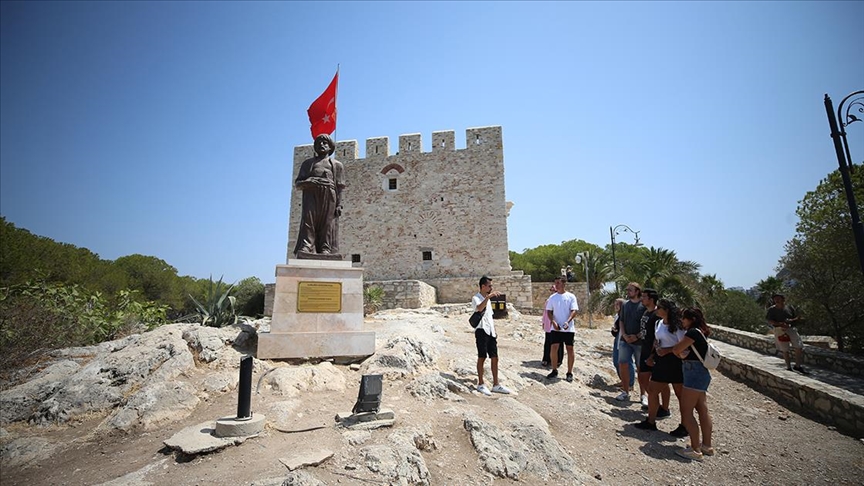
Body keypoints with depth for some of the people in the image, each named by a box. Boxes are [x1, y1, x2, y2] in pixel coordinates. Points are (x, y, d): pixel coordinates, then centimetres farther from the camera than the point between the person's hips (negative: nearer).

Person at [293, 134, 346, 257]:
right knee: (308, 224, -14)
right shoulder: (308, 163, 26)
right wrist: (307, 182, -7)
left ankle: (325, 253, -13)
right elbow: (297, 183, 17)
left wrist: (339, 205, -4)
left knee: (327, 228, -9)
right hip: (311, 197, 1)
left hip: (329, 198, -1)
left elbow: (339, 187, 10)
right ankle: (304, 252, -21)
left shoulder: (336, 164, 21)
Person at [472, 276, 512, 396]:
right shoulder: (476, 298, -9)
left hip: (490, 332, 8)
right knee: (482, 358, 0)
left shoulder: (487, 298, 17)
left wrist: (494, 331, 18)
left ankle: (496, 385, 15)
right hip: (481, 331, -8)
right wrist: (488, 296, -40)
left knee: (494, 358, 7)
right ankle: (481, 384, 12)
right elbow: (479, 308, -33)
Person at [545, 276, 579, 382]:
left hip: (569, 328, -2)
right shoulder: (552, 297, 6)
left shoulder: (571, 297, -2)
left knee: (570, 349, 5)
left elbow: (574, 311, -9)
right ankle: (554, 370, 13)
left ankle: (569, 373, 17)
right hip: (556, 328, 2)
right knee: (553, 348, -2)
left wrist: (568, 321, -25)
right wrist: (553, 322, -11)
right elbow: (549, 311, 7)